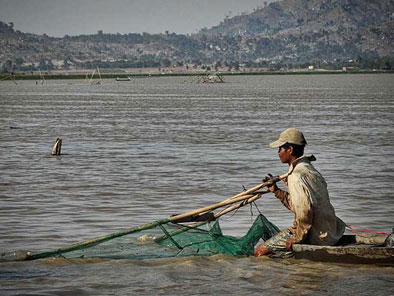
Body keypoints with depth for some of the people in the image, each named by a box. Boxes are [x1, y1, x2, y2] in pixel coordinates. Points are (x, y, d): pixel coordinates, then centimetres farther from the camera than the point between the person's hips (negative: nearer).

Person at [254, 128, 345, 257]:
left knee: (260, 252, -7)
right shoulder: (310, 170, 16)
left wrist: (298, 238, -18)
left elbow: (305, 210, -26)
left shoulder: (296, 175, -16)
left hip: (314, 236, -10)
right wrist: (276, 191, 20)